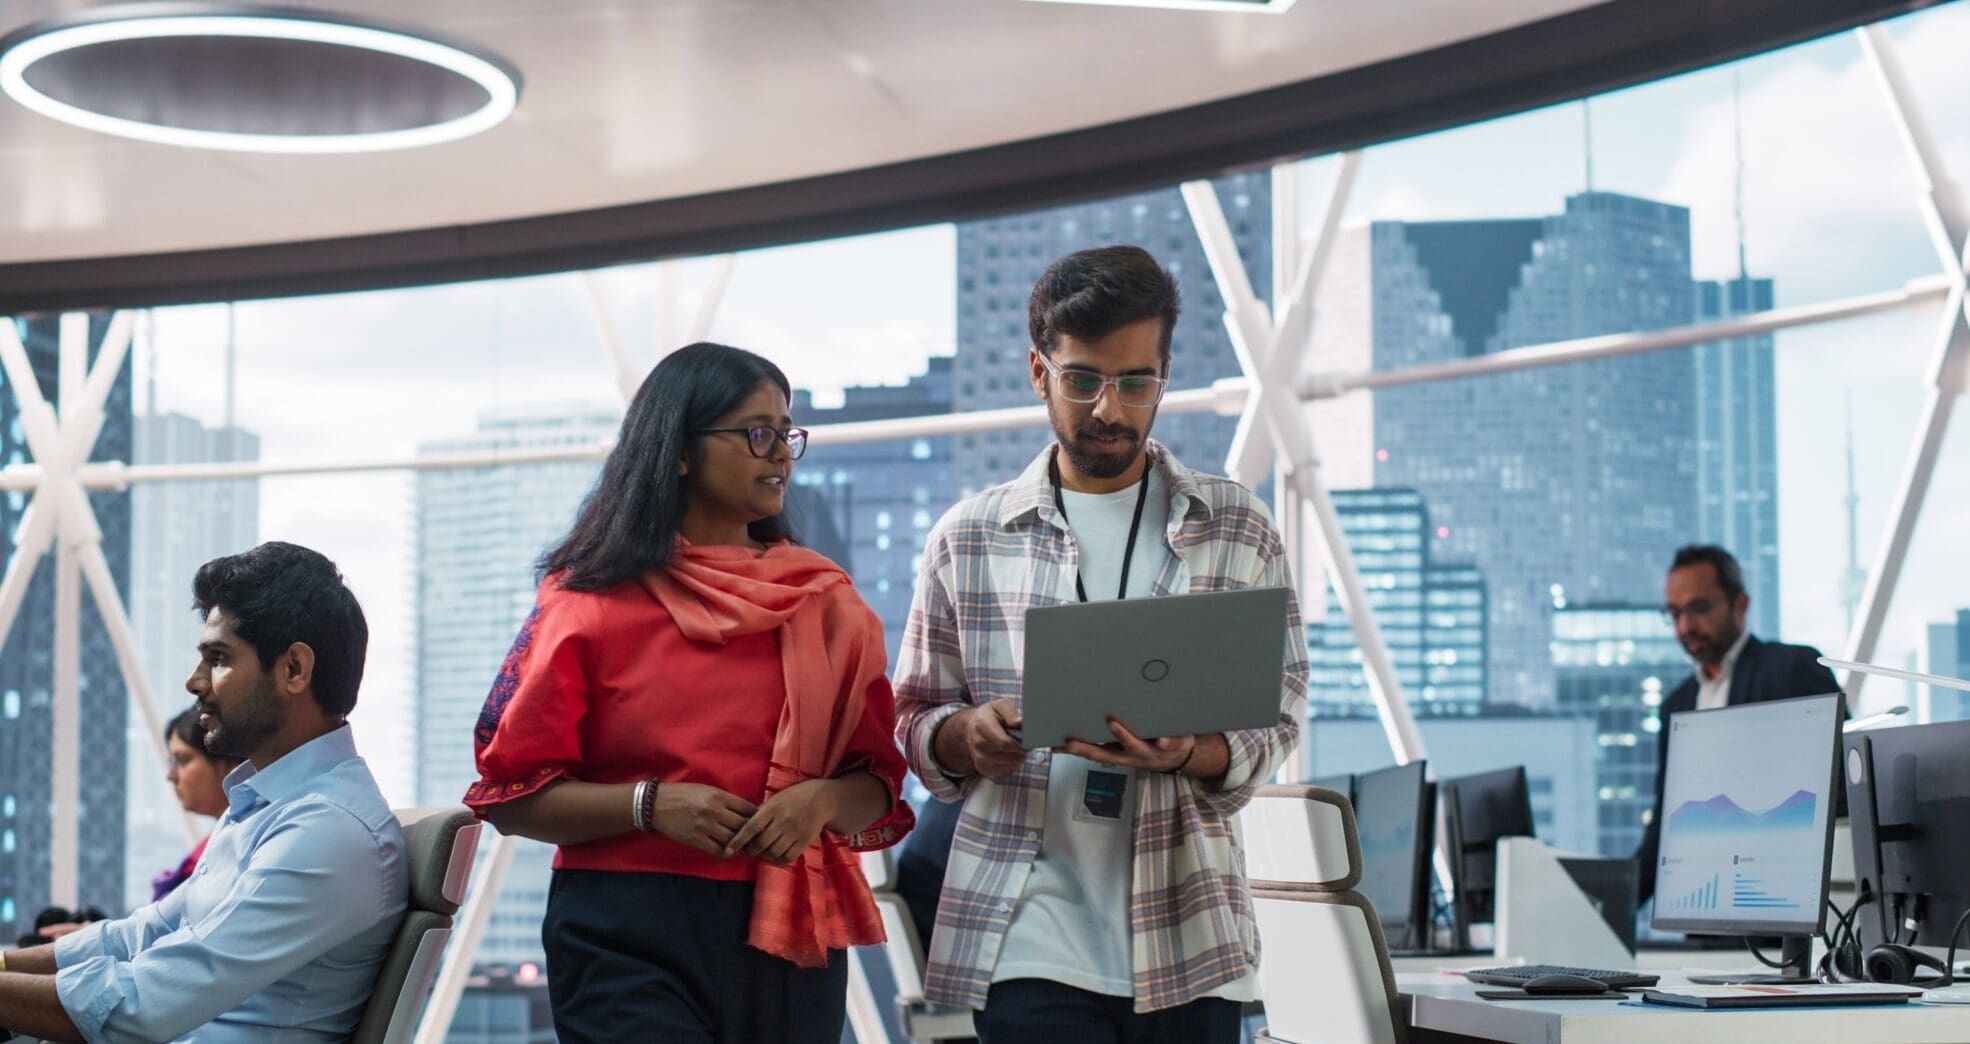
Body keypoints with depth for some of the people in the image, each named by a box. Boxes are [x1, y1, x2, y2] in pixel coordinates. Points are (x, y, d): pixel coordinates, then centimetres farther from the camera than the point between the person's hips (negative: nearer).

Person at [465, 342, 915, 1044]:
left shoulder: (825, 602, 9)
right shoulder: (590, 602, -1)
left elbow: (877, 782, 8)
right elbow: (511, 794, -3)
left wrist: (821, 801, -13)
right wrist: (649, 805, -16)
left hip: (787, 939, 4)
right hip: (632, 940, -3)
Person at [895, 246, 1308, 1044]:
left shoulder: (1239, 531, 8)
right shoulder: (967, 538, 8)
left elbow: (1278, 719, 5)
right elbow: (912, 721, 11)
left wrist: (1190, 754, -17)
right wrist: (967, 734, -13)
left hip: (1187, 941, 1)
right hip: (1029, 940, -1)